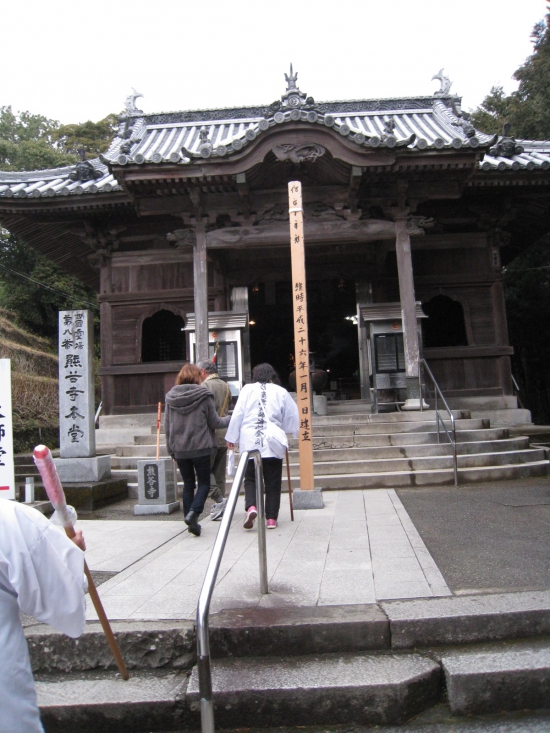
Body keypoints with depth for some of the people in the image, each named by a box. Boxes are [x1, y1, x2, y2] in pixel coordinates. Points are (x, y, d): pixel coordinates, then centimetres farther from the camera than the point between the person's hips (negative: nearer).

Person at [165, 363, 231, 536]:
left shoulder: (171, 397, 4)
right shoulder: (204, 396, -7)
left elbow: (167, 426, 8)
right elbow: (214, 422, -3)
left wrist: (171, 449, 16)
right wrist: (230, 419, 16)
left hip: (179, 450, 4)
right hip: (201, 448, -3)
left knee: (188, 484, 13)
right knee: (204, 483, 7)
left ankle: (190, 520, 13)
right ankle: (193, 512, -14)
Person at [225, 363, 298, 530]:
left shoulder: (247, 389, 3)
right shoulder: (281, 392, 5)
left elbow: (237, 415, 1)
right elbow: (292, 416, 9)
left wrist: (231, 437, 11)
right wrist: (295, 432, 27)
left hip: (250, 443, 0)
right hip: (272, 443, 0)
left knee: (250, 479, 9)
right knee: (273, 482, 9)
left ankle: (251, 507, -14)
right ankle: (271, 518, 9)